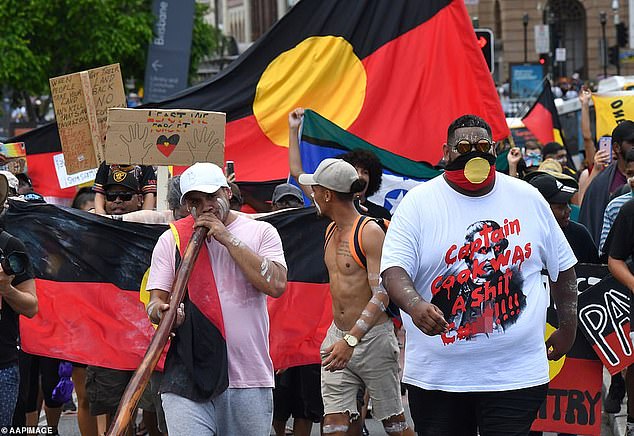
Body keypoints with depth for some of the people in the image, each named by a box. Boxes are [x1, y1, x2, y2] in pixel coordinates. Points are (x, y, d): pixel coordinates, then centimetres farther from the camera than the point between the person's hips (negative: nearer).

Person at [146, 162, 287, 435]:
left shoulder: (261, 232, 8)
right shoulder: (172, 239, 9)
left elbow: (276, 285, -8)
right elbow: (155, 300, 7)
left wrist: (228, 239, -7)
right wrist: (161, 311, -19)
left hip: (251, 380, 1)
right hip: (188, 377, -1)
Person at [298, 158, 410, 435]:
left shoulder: (371, 232, -15)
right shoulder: (331, 231, 9)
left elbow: (381, 296, -21)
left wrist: (351, 340, -30)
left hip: (372, 337, -7)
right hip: (337, 338, 7)